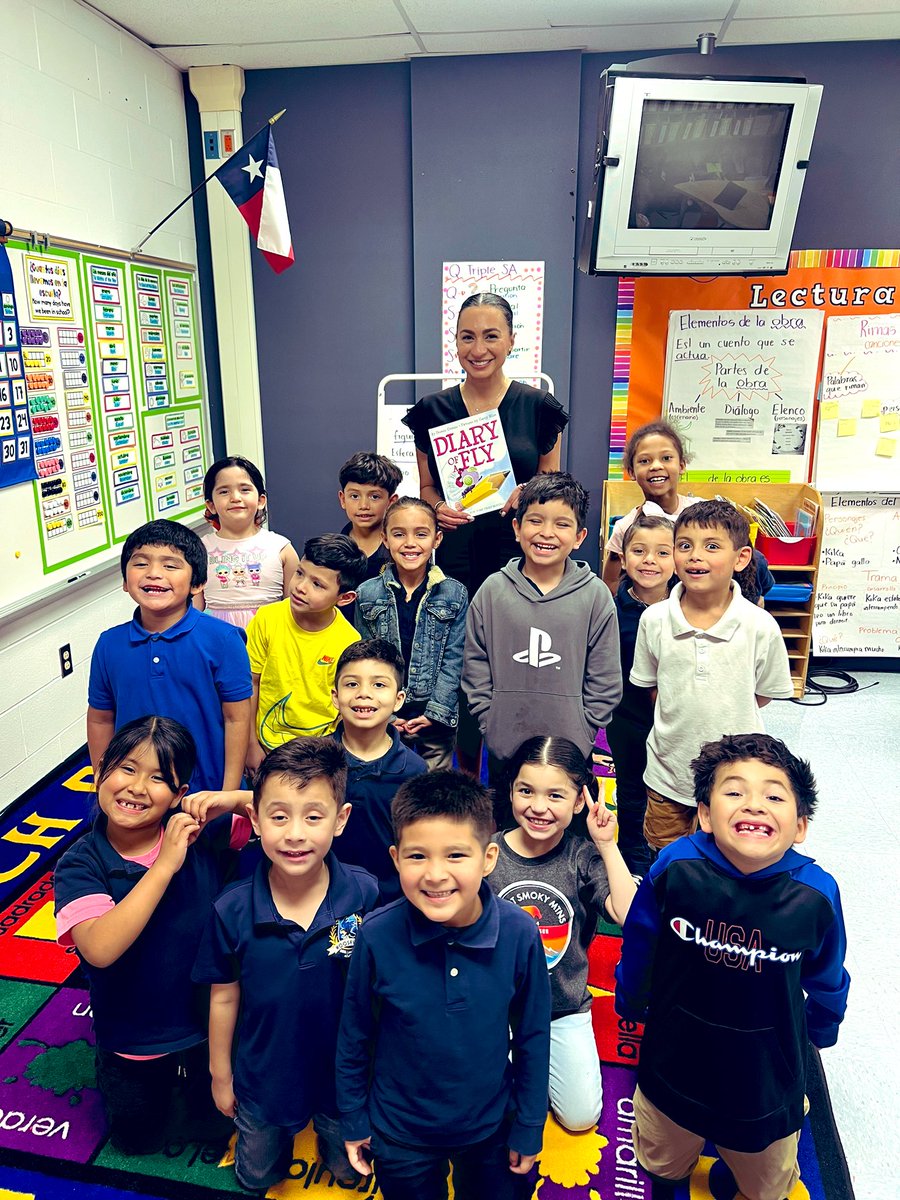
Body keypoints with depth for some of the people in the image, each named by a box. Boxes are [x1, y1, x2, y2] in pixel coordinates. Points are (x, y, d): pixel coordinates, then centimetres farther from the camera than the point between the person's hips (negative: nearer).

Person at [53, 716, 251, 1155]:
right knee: (136, 1141, 23)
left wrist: (234, 799, -36)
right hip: (132, 1037, 0)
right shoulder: (80, 864, -20)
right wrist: (165, 865, -37)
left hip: (211, 1020, 1)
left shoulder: (204, 833, -18)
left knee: (215, 1124, 24)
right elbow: (100, 948, -35)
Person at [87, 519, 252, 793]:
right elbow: (100, 719, 6)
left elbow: (237, 718, -11)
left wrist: (229, 794, -11)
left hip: (208, 791, -3)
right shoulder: (109, 644, -3)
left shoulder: (222, 639, -14)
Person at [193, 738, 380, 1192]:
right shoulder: (232, 911, -25)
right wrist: (220, 1076, 2)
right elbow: (224, 999, -9)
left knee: (348, 1170, 27)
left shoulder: (366, 896, -28)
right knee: (256, 1177, 27)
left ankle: (328, 1132, 56)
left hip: (344, 1074, 0)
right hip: (262, 1079, 1)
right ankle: (278, 1134, 55)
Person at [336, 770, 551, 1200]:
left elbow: (532, 1036, -8)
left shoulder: (520, 934, -24)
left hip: (490, 1128, 1)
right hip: (400, 1134, 0)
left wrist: (529, 1128, 0)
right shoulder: (377, 936, -26)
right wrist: (353, 1119, 1)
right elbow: (354, 1035, -8)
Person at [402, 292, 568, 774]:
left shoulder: (537, 406, 2)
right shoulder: (433, 409, 5)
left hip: (518, 553, -1)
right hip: (456, 555, 1)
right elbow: (426, 487, 12)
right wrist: (439, 509, -8)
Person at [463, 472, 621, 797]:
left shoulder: (596, 595, -4)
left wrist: (581, 734, -3)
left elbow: (605, 682, 0)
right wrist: (491, 725, -2)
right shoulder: (492, 591, -1)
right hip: (504, 752, 1)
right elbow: (475, 670, 3)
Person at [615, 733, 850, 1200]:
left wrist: (819, 1032, 14)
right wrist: (630, 1003, 7)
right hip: (675, 1067, 0)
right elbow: (639, 944, -9)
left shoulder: (816, 895, -27)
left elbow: (826, 981, -3)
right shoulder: (676, 866, -31)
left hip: (766, 1082, 1)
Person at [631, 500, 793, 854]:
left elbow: (764, 694, -2)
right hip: (667, 771, 2)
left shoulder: (761, 627, -16)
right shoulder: (654, 620, -10)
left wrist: (722, 716, -6)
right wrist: (681, 720, -3)